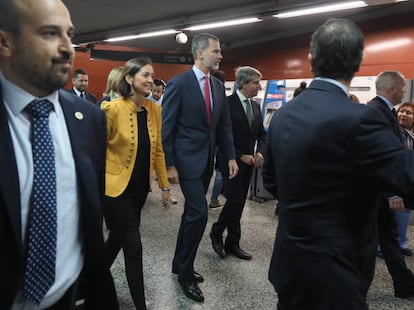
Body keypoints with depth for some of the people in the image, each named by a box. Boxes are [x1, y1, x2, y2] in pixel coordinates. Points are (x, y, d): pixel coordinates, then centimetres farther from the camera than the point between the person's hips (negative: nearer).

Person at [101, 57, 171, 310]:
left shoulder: (154, 110, -1)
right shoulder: (113, 109, -17)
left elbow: (157, 150, 7)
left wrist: (165, 185, 9)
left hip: (140, 187, 6)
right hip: (116, 187, -6)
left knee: (119, 236, 21)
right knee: (133, 244, -1)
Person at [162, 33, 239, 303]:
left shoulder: (219, 86, 10)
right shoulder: (179, 83, -10)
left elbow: (224, 124, 12)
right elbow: (167, 127, -11)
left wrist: (230, 157, 4)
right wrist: (170, 164, -13)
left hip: (207, 159, 7)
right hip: (187, 159, -7)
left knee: (192, 213, 14)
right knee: (199, 213, -9)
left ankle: (180, 264, 31)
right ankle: (186, 273, 10)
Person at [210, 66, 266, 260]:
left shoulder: (255, 106, 10)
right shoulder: (227, 104, -12)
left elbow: (261, 134, 16)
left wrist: (259, 152, -3)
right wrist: (241, 156, -15)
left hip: (248, 163, 7)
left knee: (239, 203, 10)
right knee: (235, 200, -8)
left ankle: (232, 244, 21)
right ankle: (217, 233, 17)